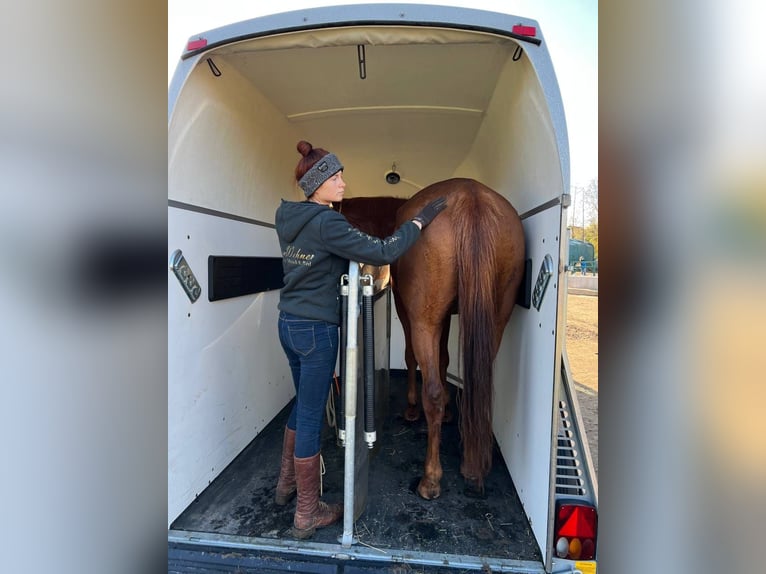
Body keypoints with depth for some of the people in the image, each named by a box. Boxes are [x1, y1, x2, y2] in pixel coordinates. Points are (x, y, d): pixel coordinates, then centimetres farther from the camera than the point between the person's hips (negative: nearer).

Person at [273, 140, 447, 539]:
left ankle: (286, 485, 43)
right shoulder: (326, 223, -19)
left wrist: (353, 263, 13)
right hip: (316, 330, -9)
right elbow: (382, 253, -20)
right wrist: (420, 220, -10)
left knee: (303, 403, 25)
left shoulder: (287, 220, 9)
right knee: (311, 416, 3)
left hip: (288, 323, 9)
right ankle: (307, 514, 22)